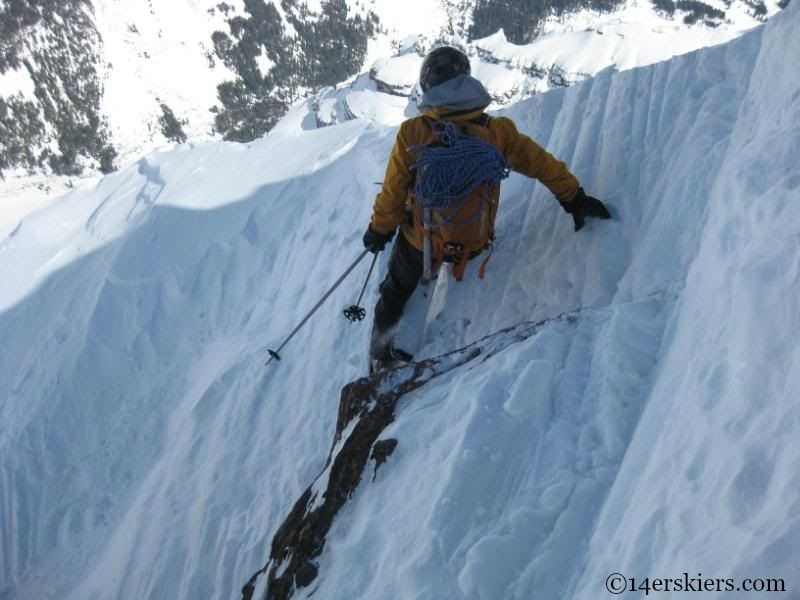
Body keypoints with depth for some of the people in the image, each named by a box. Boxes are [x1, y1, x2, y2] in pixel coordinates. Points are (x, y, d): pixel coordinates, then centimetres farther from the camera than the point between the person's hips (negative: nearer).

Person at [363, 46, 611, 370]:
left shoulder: (412, 133, -23)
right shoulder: (497, 131, -20)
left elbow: (393, 192, -13)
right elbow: (543, 164, -9)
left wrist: (379, 230, 4)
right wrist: (574, 199, 5)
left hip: (419, 243, -2)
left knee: (396, 292, 27)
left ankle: (382, 353, 44)